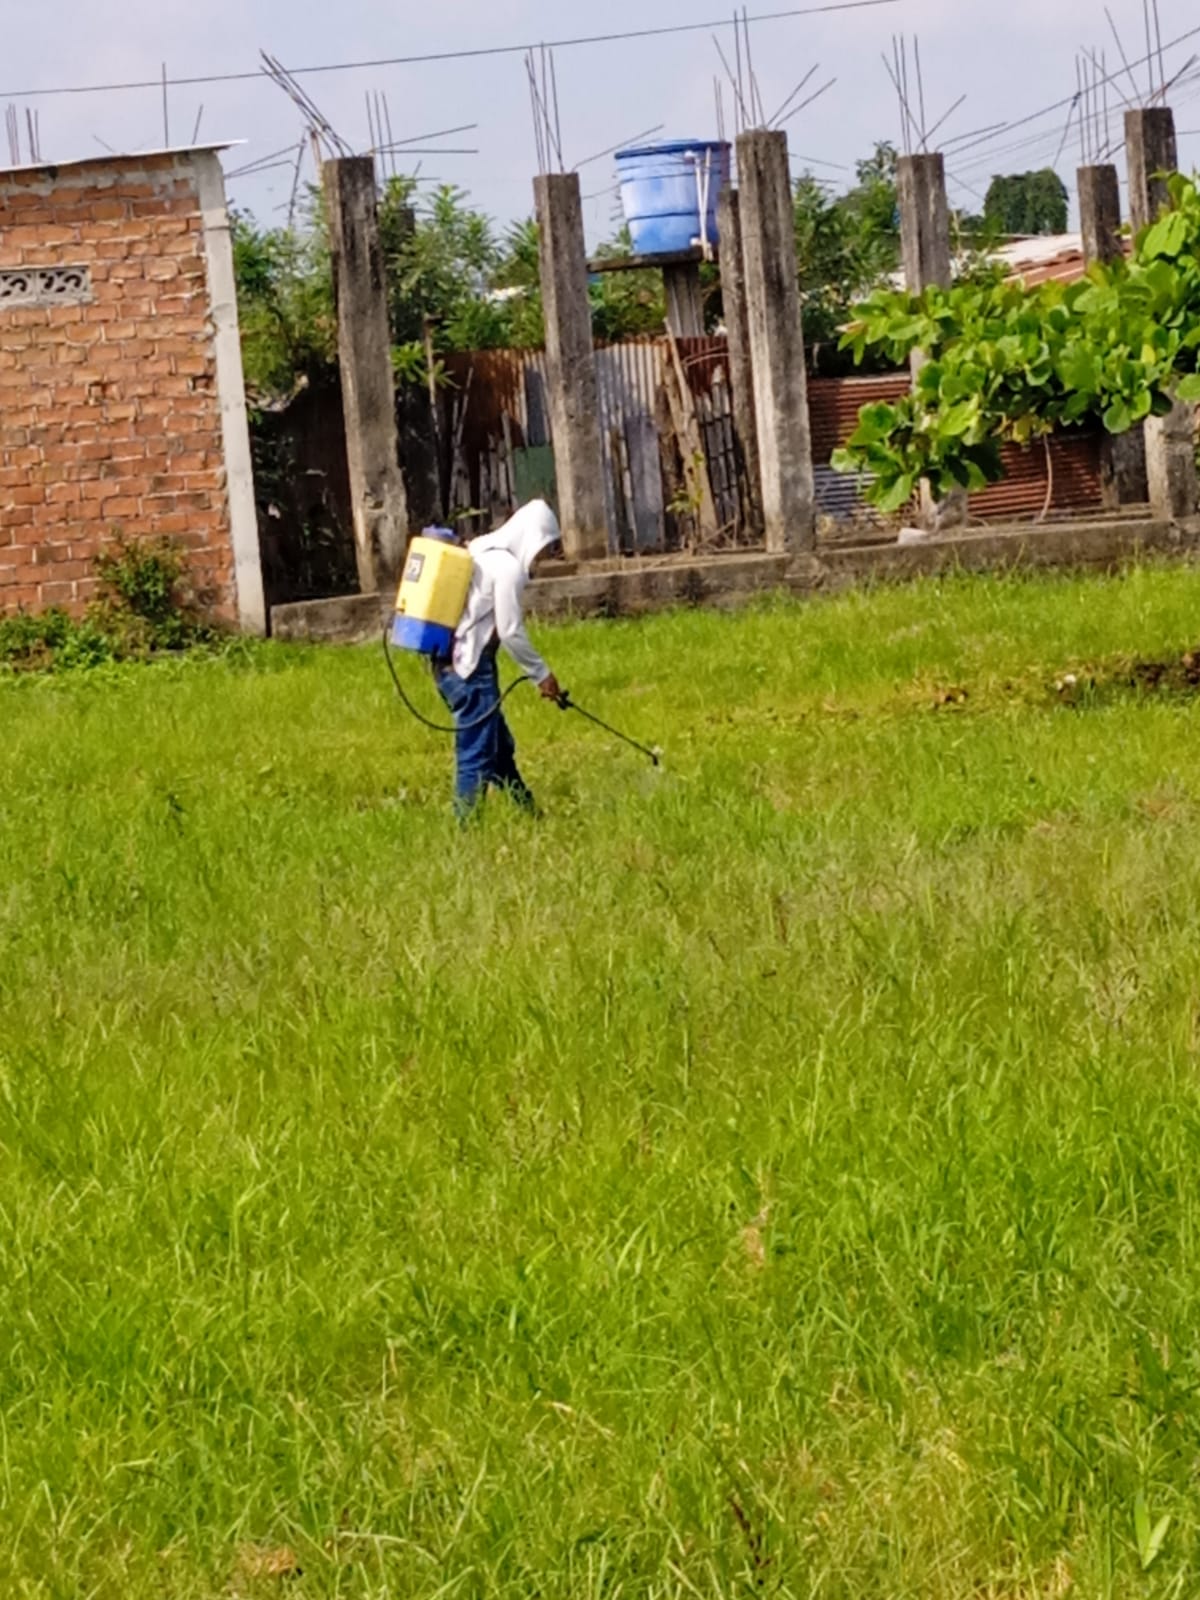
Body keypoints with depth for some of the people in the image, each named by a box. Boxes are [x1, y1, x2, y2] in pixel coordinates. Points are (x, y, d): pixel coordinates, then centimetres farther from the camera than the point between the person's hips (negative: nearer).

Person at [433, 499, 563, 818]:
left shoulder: (485, 552, 16)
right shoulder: (509, 566, -13)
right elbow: (511, 632, -14)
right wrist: (541, 674, -5)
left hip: (453, 663, 10)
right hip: (468, 668, -10)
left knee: (500, 746, 19)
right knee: (477, 755, -8)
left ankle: (528, 814, 28)